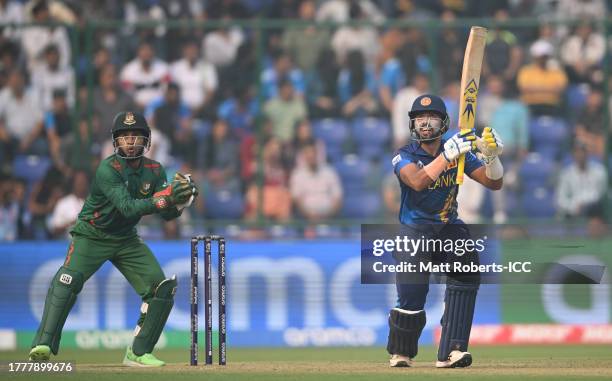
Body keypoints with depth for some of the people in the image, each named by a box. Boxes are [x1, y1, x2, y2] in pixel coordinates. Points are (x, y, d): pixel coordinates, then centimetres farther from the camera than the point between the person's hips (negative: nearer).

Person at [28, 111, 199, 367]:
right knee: (68, 280, -28)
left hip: (126, 240, 6)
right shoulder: (108, 170, -23)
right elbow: (128, 207, -34)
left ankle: (138, 352, 4)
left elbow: (167, 214, -7)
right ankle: (43, 345, -31)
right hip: (92, 236, -6)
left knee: (162, 288, -6)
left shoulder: (154, 171, -5)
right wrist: (165, 198, -43)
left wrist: (181, 200, -28)